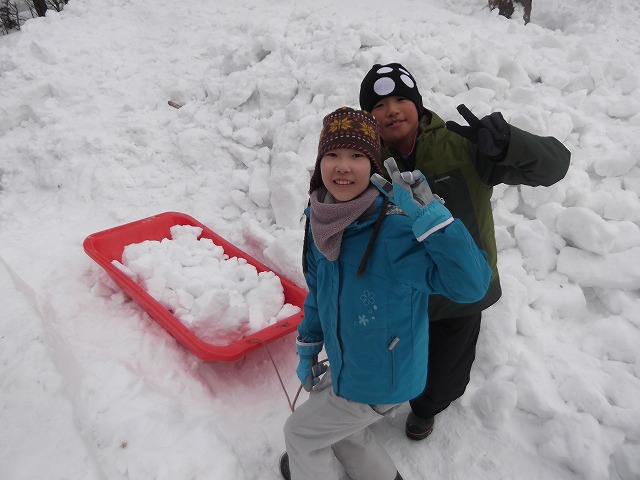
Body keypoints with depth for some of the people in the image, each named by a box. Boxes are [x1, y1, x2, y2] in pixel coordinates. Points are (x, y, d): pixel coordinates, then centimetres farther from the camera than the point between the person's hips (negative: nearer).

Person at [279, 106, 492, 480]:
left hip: (382, 380, -7)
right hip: (344, 368, 7)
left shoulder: (400, 226, -31)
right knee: (339, 429, 32)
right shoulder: (322, 221, -8)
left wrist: (428, 214, -44)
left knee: (301, 433, 16)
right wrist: (308, 347, 15)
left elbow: (472, 285, -37)